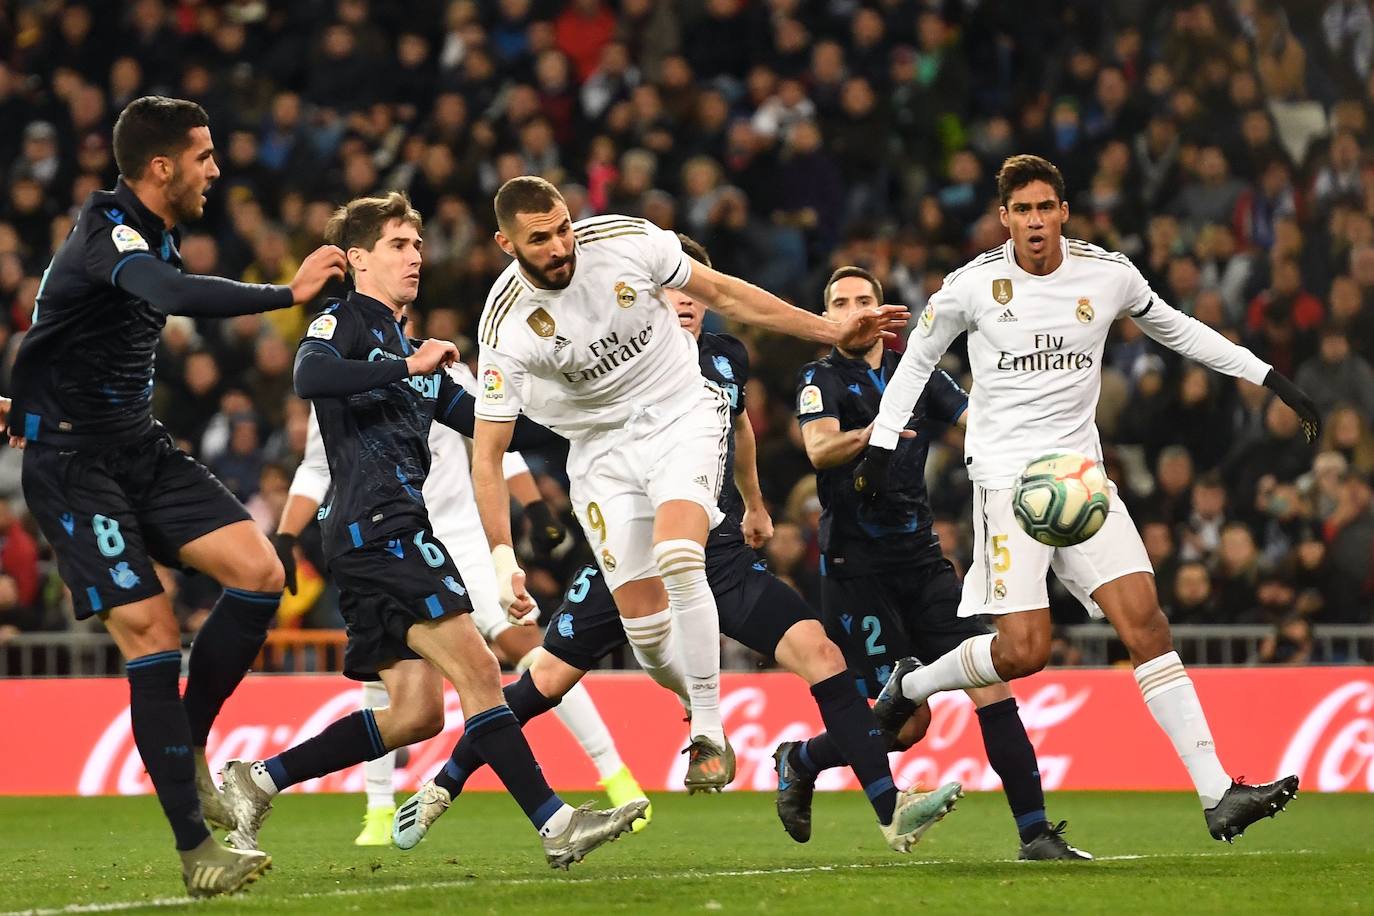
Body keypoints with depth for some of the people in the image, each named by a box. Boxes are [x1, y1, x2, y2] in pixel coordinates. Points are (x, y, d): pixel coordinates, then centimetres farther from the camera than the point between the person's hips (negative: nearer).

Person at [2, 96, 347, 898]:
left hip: (140, 447, 9)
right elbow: (176, 296, -40)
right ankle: (194, 848, -12)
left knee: (260, 571, -9)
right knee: (153, 633, -14)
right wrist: (290, 293, -39)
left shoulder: (154, 236, 11)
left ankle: (189, 747, 8)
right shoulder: (106, 234, -19)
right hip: (73, 463, -9)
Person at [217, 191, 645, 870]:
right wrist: (408, 368, -24)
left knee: (416, 714, 4)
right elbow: (309, 376, -22)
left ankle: (256, 781, 7)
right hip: (376, 526, -10)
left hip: (393, 535, 10)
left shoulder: (416, 354, 27)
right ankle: (555, 824, -20)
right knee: (477, 669, -15)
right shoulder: (344, 323, 2)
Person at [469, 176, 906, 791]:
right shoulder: (506, 328, -18)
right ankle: (707, 717, 24)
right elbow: (487, 452, -14)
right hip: (602, 452, 1)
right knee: (646, 629, -7)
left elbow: (721, 292, -1)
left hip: (682, 417, -1)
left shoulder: (627, 241, -16)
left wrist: (834, 332, 1)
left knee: (677, 557, -28)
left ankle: (710, 733, -18)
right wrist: (502, 557, -24)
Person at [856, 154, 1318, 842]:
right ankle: (910, 687, 15)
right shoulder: (974, 285, -5)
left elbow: (1175, 329, 19)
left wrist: (1271, 381, 18)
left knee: (1144, 619, -11)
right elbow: (917, 359, 11)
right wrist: (881, 445, 7)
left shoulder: (1108, 275, 2)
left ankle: (1217, 794, -14)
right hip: (1006, 474, -3)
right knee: (1024, 650, -15)